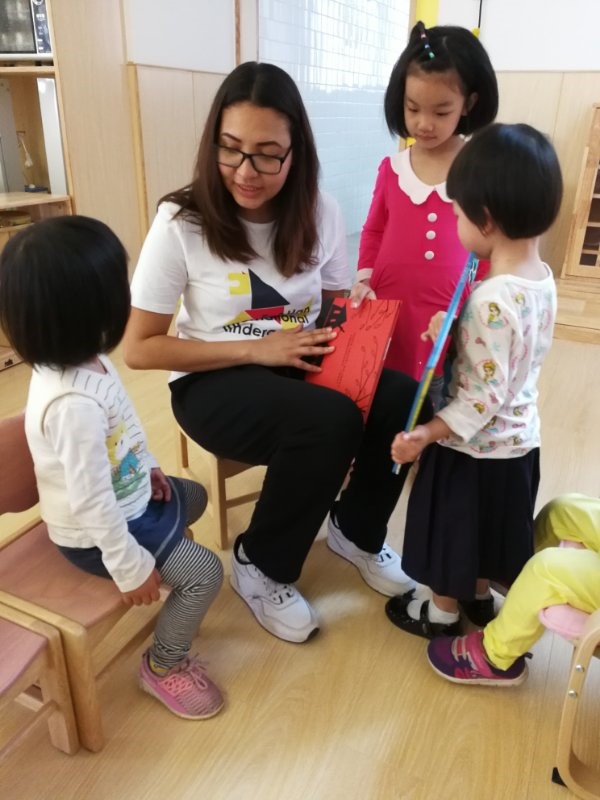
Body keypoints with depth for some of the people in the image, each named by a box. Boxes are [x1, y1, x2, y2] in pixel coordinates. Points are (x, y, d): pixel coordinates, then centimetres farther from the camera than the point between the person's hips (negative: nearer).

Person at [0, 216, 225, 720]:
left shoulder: (78, 359, -9)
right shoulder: (74, 404, -39)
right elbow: (92, 501, -33)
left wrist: (146, 467, 10)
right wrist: (131, 567, -22)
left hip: (126, 495, 10)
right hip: (98, 530, -9)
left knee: (192, 497, 26)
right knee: (205, 572, -7)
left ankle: (176, 592, 45)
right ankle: (164, 665, 18)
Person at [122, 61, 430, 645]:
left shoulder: (319, 212, -3)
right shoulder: (181, 221, -15)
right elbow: (139, 348, -14)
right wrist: (257, 349, -20)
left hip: (303, 366, 5)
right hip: (215, 382, -4)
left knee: (402, 400, -21)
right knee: (330, 420, -32)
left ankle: (355, 529, 10)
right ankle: (260, 565, -4)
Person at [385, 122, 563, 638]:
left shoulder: (493, 300, -31)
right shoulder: (543, 280, -4)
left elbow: (484, 396, -27)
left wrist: (427, 434, -23)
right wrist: (456, 337, 4)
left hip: (475, 446, -8)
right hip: (518, 438, 8)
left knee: (456, 530, 16)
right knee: (485, 528, 28)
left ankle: (442, 613, 39)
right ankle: (480, 596, 50)